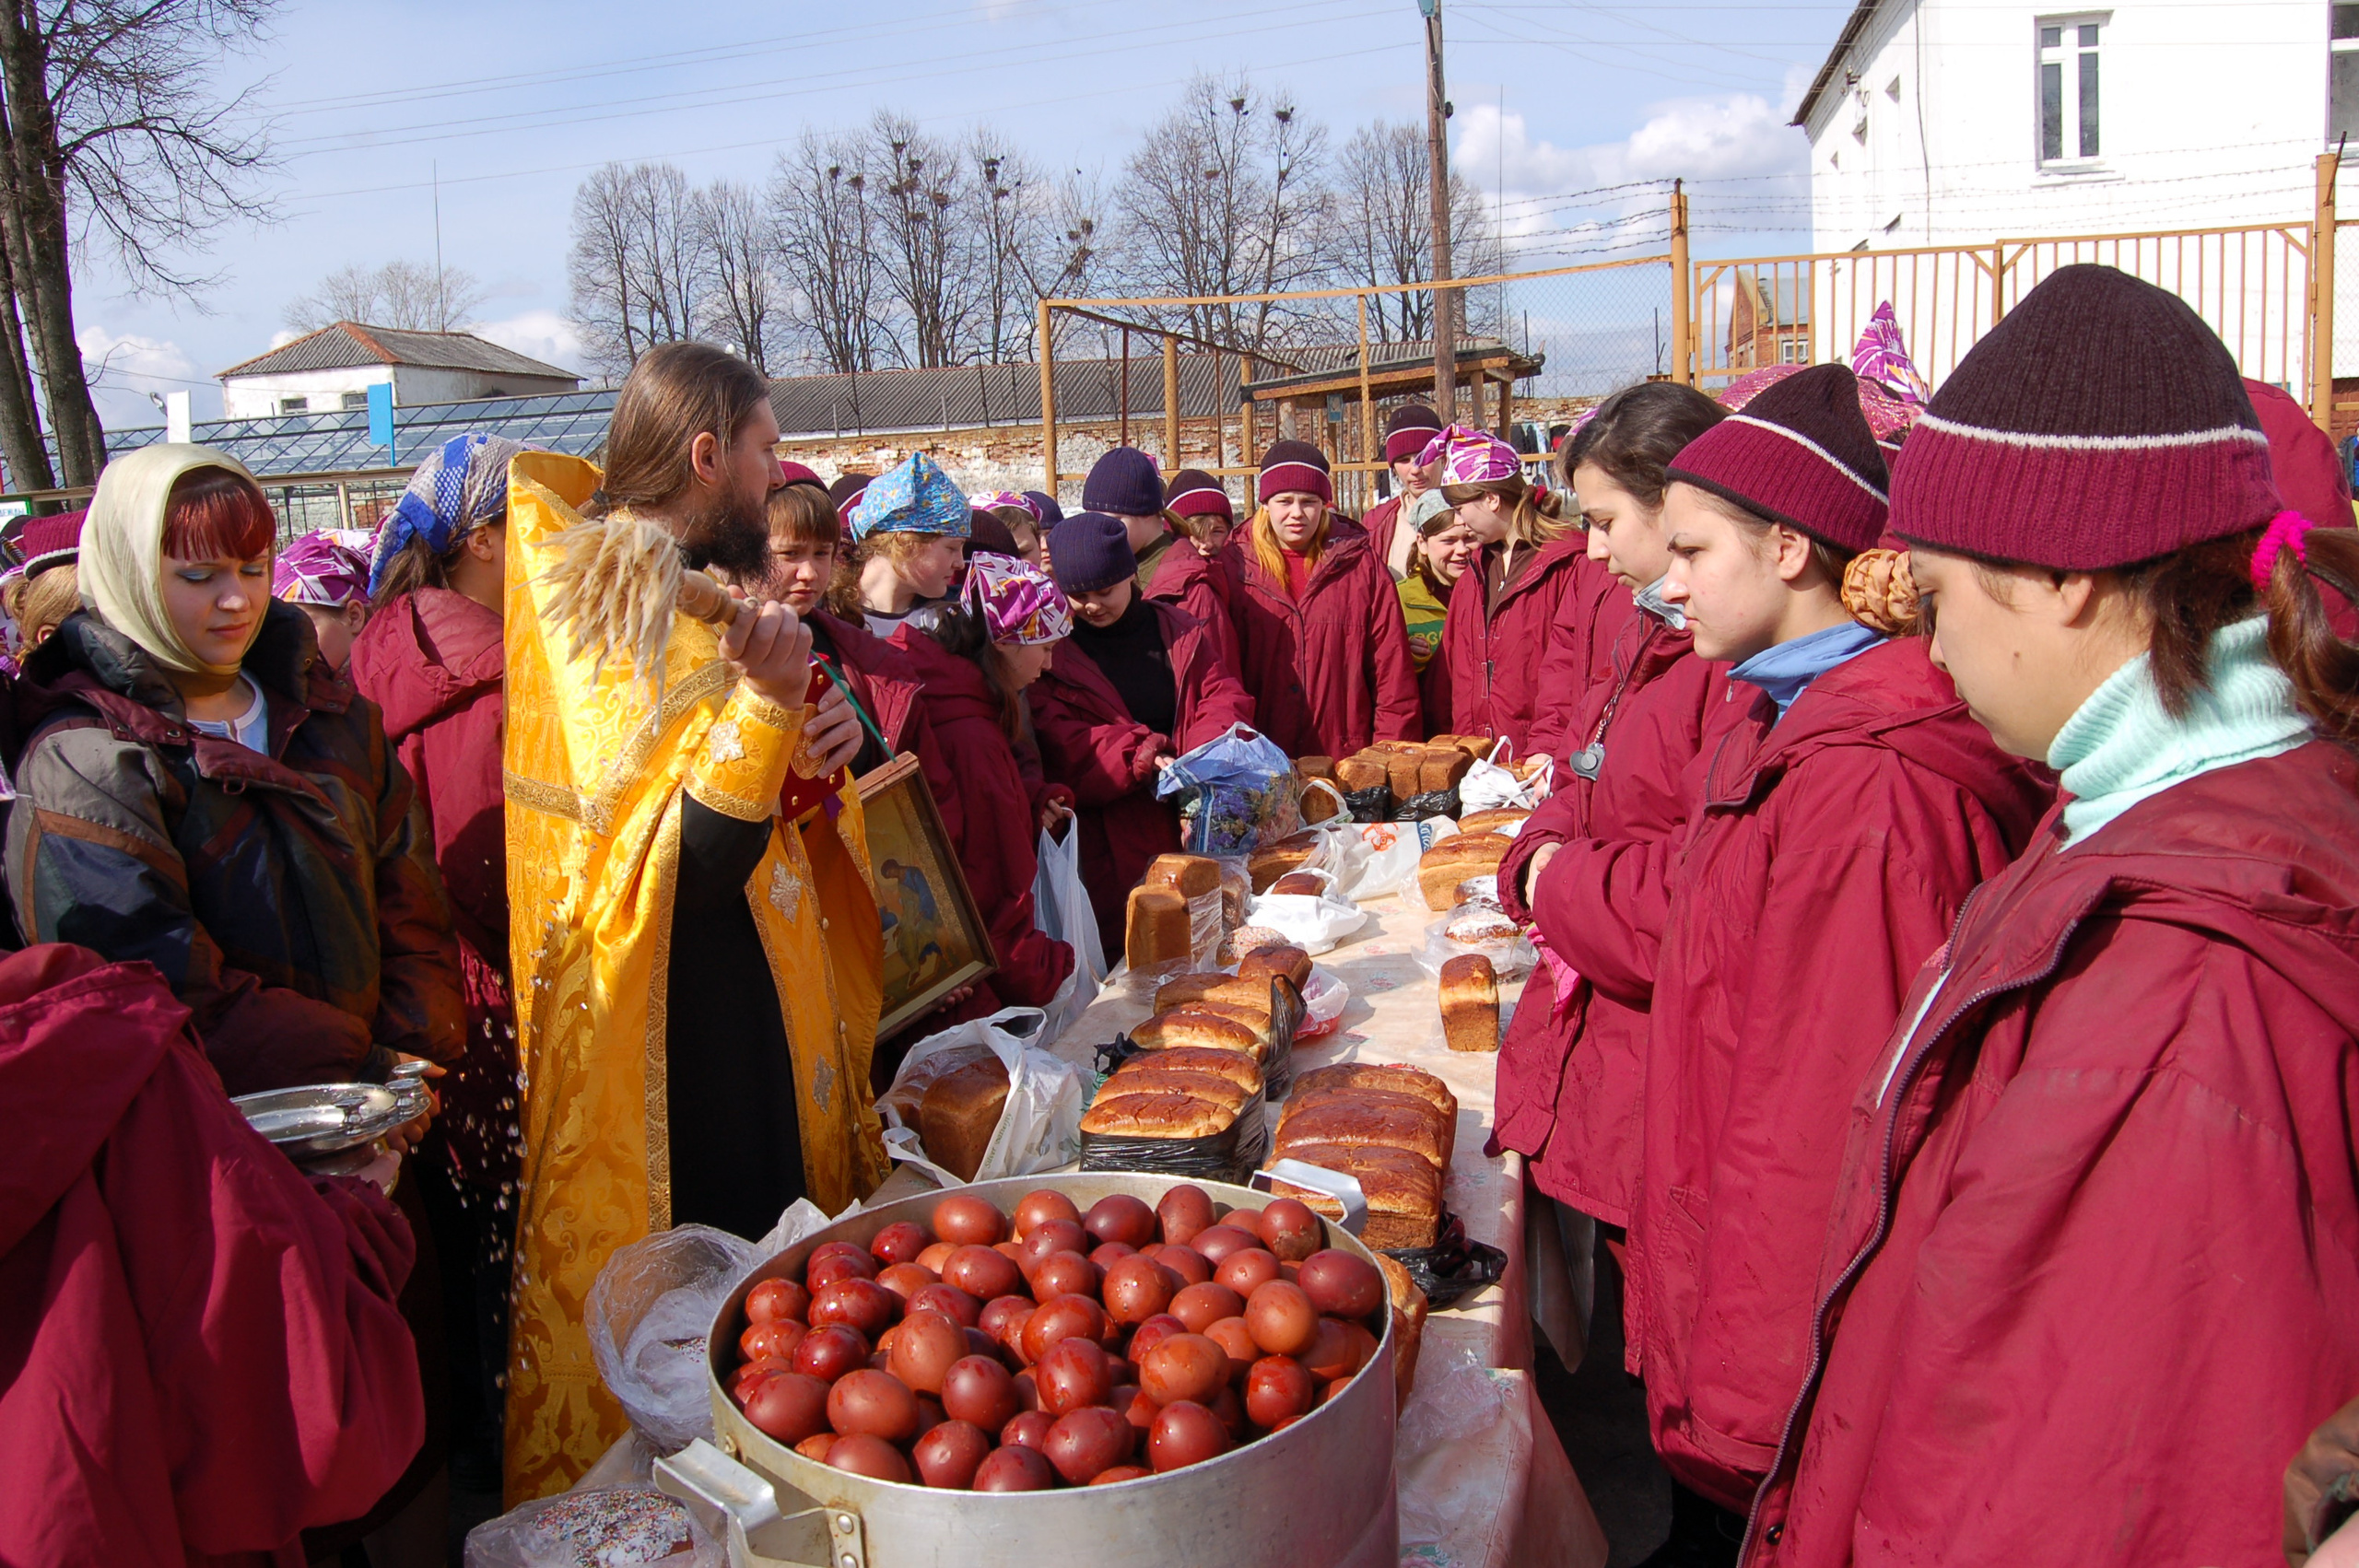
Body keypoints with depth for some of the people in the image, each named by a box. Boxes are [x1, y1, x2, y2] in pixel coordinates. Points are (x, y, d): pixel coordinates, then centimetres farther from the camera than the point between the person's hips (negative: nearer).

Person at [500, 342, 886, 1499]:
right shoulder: (617, 620, -19)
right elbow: (672, 874, -26)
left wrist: (817, 746, -4)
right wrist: (764, 700, -36)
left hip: (758, 1008, 9)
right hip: (679, 1047, -9)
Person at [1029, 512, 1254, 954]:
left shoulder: (1180, 631, 13)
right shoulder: (1050, 651, 2)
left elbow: (1223, 698, 5)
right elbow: (1061, 744, -10)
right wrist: (1143, 756, -27)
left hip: (1196, 831, 3)